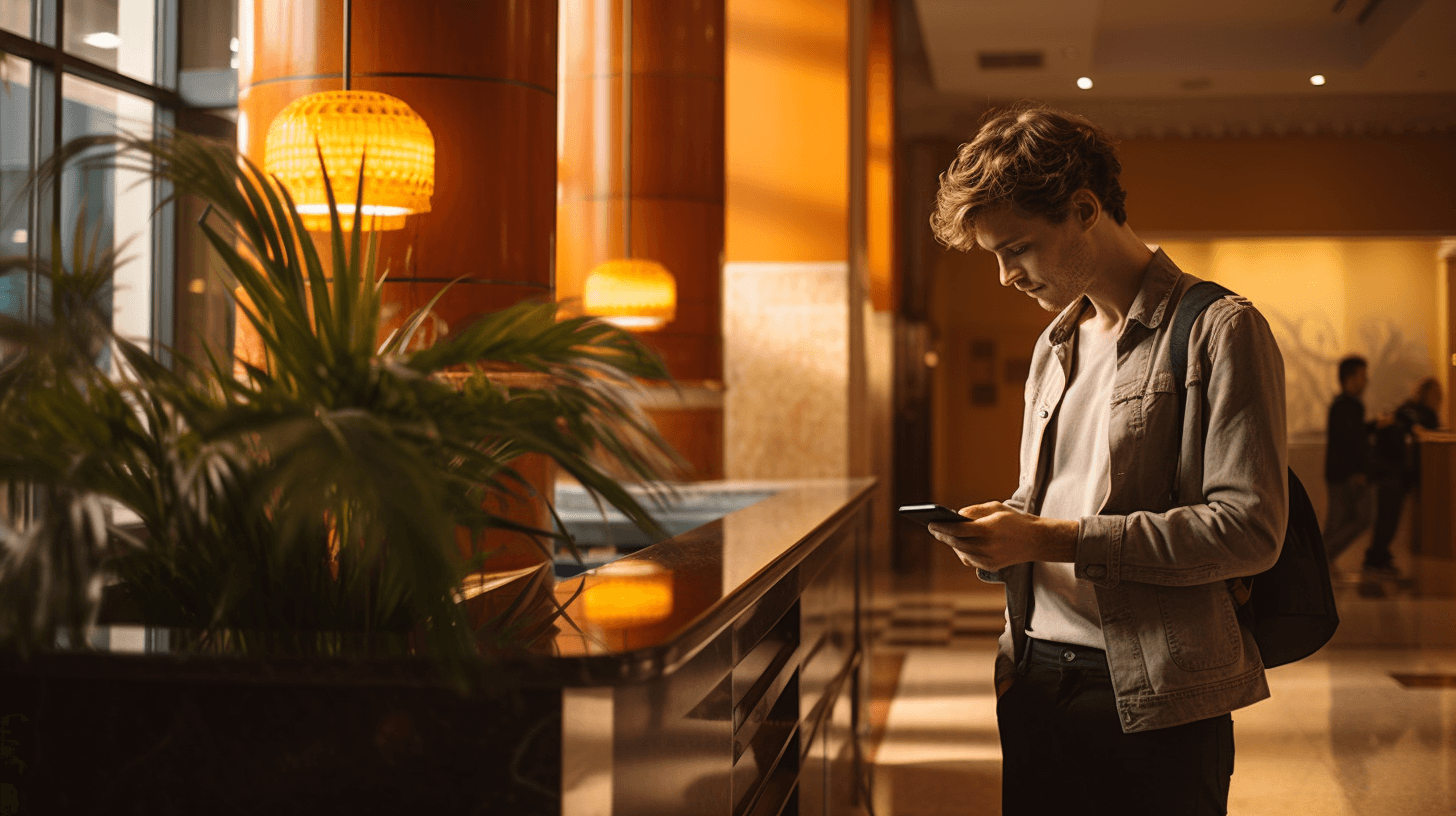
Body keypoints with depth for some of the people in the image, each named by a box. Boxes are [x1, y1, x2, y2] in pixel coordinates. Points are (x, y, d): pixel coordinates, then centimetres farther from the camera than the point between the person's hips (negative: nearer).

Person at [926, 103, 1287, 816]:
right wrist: (997, 529, 0)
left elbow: (1249, 529, -16)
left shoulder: (1221, 330, -8)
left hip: (1156, 701, -6)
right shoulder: (1054, 346, 17)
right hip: (1036, 679, 7)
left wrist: (1050, 540, -18)